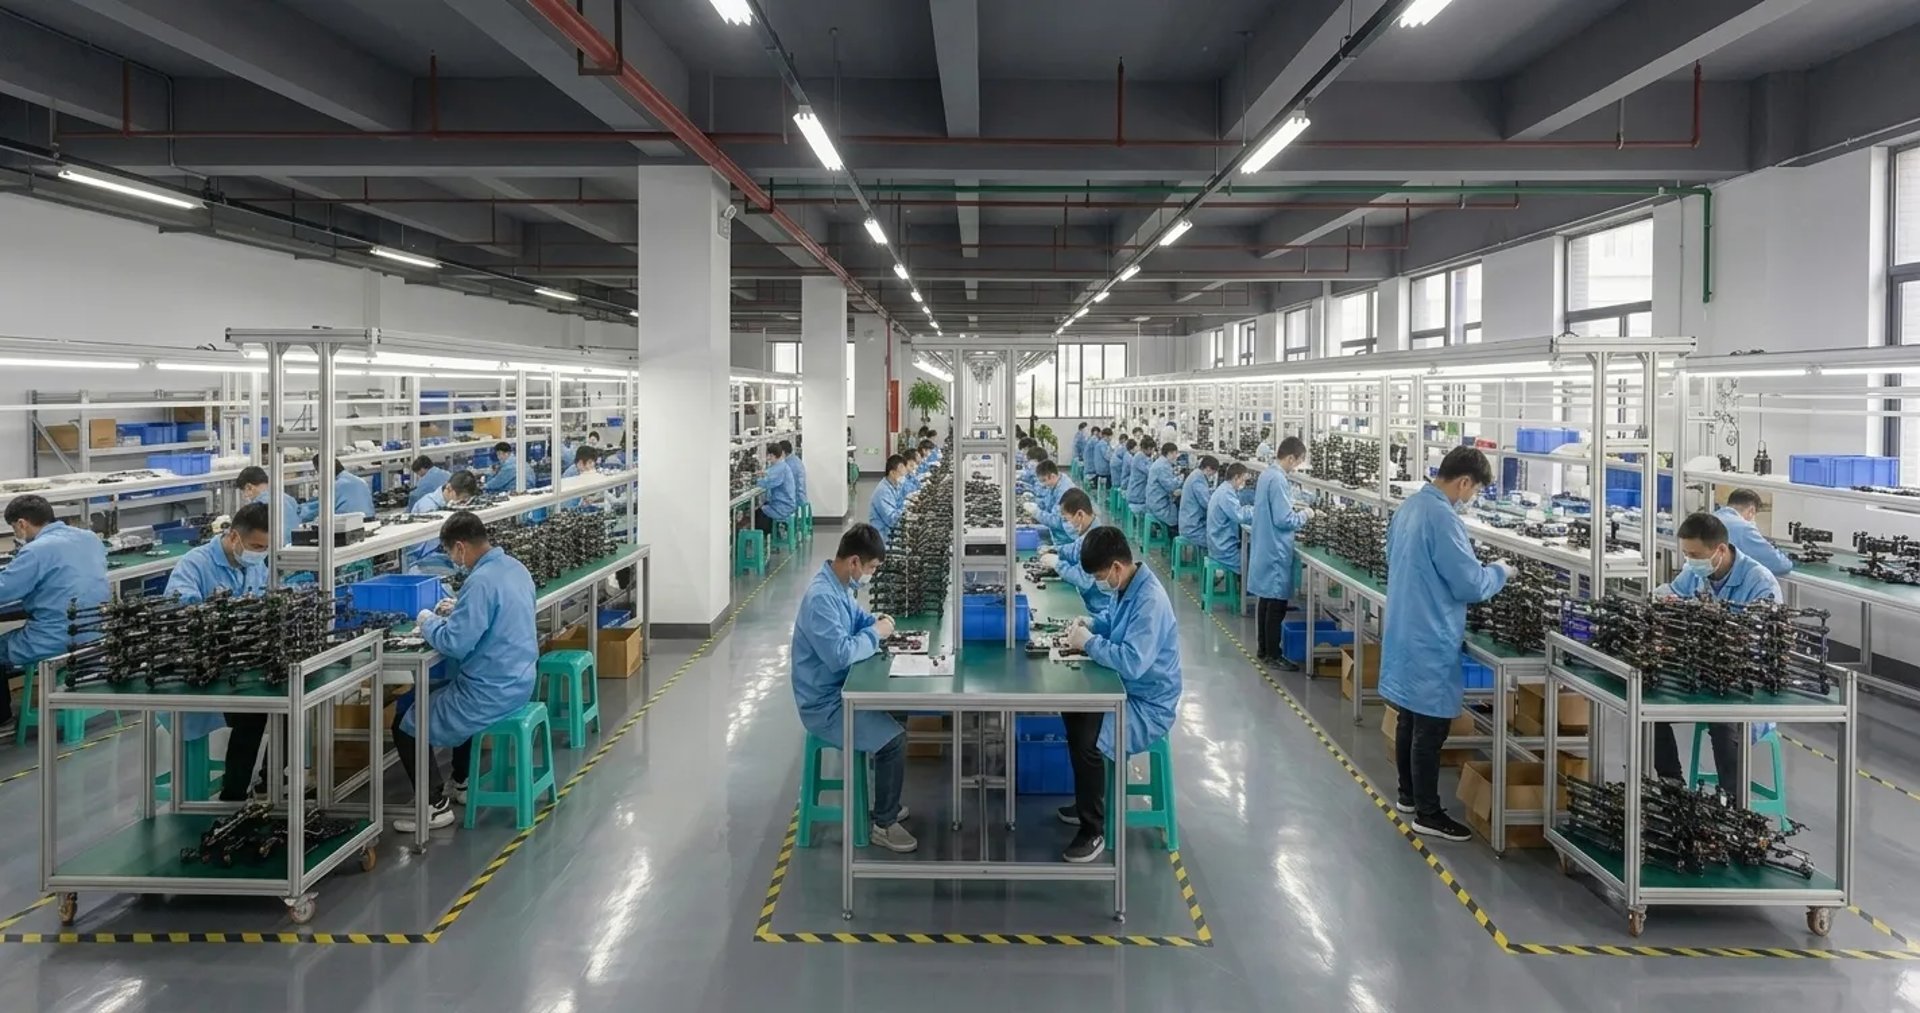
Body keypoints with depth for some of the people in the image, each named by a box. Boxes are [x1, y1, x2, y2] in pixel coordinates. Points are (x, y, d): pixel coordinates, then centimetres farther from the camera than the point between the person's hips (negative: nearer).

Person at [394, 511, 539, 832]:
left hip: (491, 693, -10)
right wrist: (458, 610, 11)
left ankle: (435, 806, 9)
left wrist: (429, 623, -7)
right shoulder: (515, 567, 4)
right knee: (441, 695, 37)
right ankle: (463, 784, 41)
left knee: (407, 723, 5)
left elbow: (455, 644, -25)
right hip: (517, 681, 10)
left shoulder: (481, 581, -25)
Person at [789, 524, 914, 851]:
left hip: (838, 691, 10)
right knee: (894, 738, -17)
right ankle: (882, 823, 0)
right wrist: (876, 634, -18)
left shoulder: (839, 586, 4)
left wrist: (876, 622, 0)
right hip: (824, 705, -10)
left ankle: (886, 803, 30)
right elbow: (841, 655, -33)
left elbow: (855, 618, 22)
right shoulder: (821, 597, -27)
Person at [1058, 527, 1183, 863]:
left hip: (1149, 705, -10)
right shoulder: (1127, 587, 1)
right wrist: (1090, 624, 2)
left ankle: (1094, 830, -8)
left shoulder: (1150, 601, -28)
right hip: (1129, 690, 11)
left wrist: (1089, 642, -25)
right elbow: (1114, 618, 23)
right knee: (1073, 709, 18)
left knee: (1087, 740, -26)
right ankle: (1092, 803, 31)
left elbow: (1132, 662, -35)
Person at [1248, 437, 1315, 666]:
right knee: (1277, 603, -2)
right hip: (1276, 551, -10)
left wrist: (1293, 508, 10)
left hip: (1264, 548, 10)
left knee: (1266, 599, 16)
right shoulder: (1279, 480, -21)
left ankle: (1263, 647, 24)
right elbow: (1283, 520, -22)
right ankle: (1273, 653, 5)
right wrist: (1304, 514, -7)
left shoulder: (1266, 474, 8)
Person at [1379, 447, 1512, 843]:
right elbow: (1469, 585, -21)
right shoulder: (1442, 517, -22)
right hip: (1431, 639, -10)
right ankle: (1428, 814, 7)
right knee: (1431, 728, -1)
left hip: (1405, 630, 10)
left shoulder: (1409, 506, 7)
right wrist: (1499, 572, -1)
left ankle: (1408, 794, 31)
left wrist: (1479, 568, 20)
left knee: (1410, 719, 19)